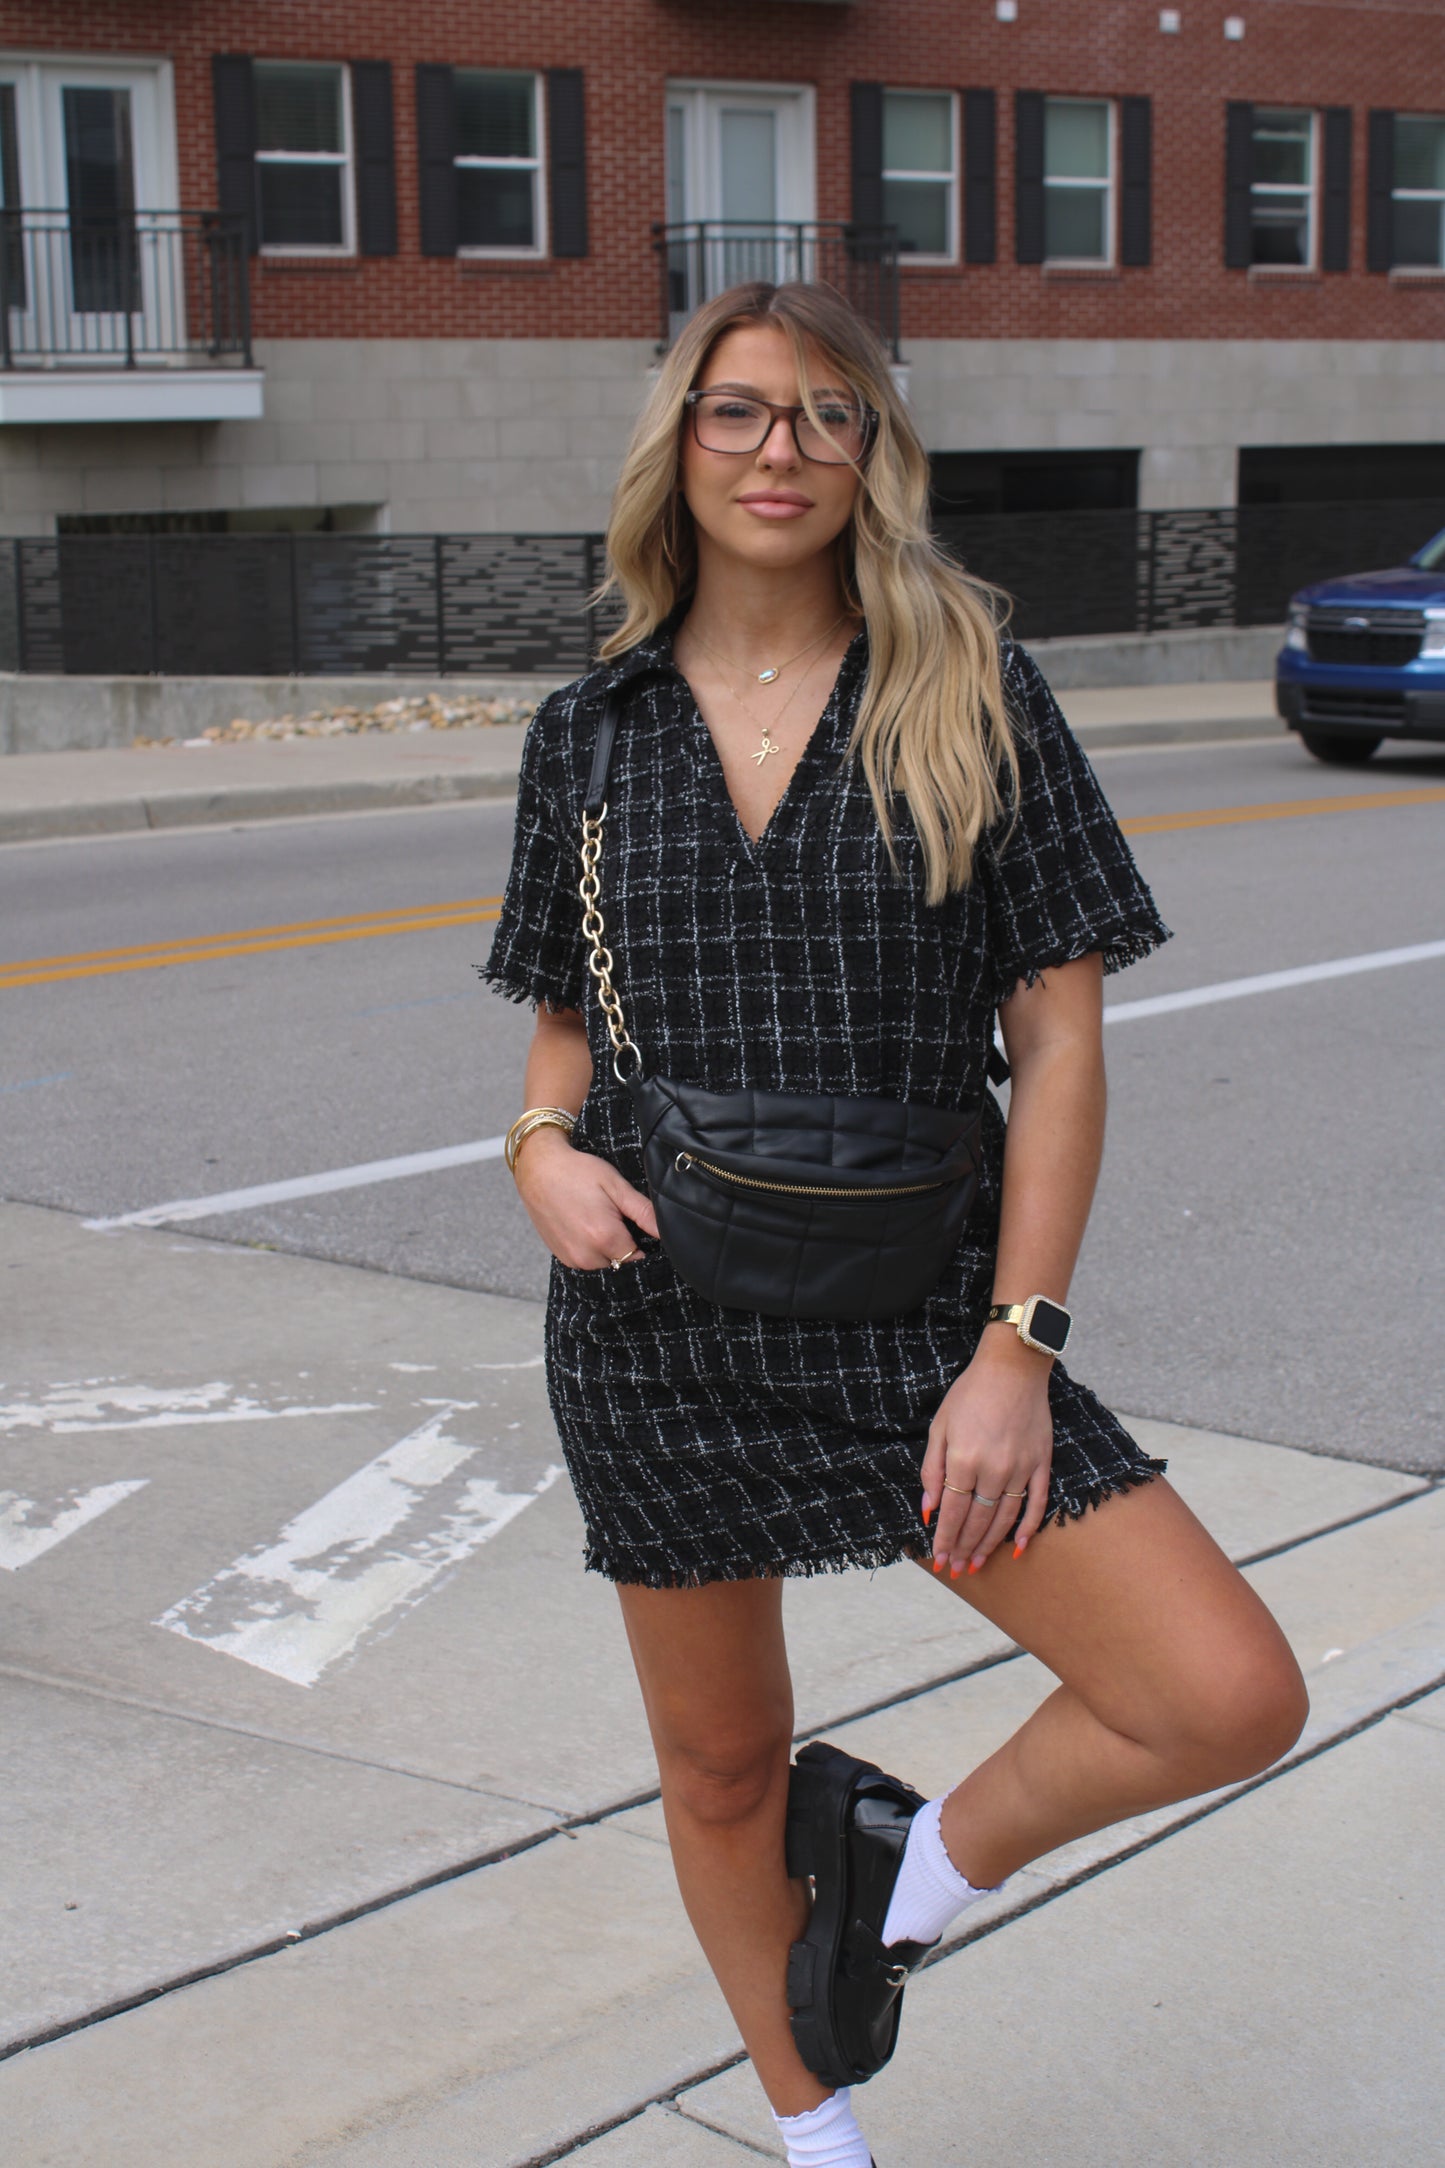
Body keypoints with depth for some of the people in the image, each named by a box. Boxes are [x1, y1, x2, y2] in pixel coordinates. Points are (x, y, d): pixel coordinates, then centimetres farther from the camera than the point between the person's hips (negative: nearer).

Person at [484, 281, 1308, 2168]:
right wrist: (543, 1146, -10)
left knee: (1232, 1699, -12)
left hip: (923, 1311, -1)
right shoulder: (590, 728, 4)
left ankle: (918, 1864, 15)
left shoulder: (969, 695, -3)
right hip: (660, 1325, 2)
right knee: (722, 1771, 15)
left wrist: (1018, 1345, -11)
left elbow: (1059, 1041, -5)